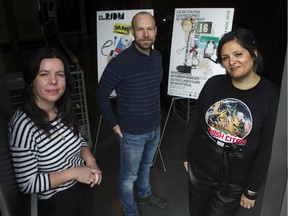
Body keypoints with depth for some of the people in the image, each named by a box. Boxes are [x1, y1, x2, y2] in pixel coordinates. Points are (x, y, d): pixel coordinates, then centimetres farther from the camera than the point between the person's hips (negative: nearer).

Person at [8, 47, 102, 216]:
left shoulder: (65, 110, -9)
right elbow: (27, 184, -22)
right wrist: (73, 172, -23)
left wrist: (90, 160, -12)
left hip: (84, 188, 6)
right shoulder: (23, 125, -28)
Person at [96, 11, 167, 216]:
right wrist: (113, 124, -11)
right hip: (132, 132, -6)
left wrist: (154, 115, 13)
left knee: (146, 166, 29)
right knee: (129, 175, 14)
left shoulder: (158, 56, -1)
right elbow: (101, 95, -13)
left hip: (155, 128, 6)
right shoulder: (120, 62, -22)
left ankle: (145, 195, 54)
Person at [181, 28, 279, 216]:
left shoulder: (272, 95, -14)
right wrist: (186, 153, 9)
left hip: (235, 181, -3)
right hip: (199, 168, 3)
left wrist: (252, 189, -7)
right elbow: (195, 121, 4)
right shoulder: (214, 83, -6)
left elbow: (267, 148, -11)